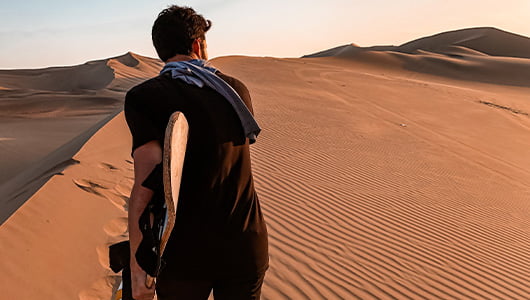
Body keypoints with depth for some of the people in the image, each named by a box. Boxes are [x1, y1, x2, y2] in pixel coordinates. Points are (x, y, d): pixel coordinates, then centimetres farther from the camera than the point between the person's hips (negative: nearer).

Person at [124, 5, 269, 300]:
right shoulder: (237, 89, 4)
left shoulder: (143, 97, -8)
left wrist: (137, 264, -12)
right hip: (247, 247, 3)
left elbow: (145, 185, -18)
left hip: (186, 252, -2)